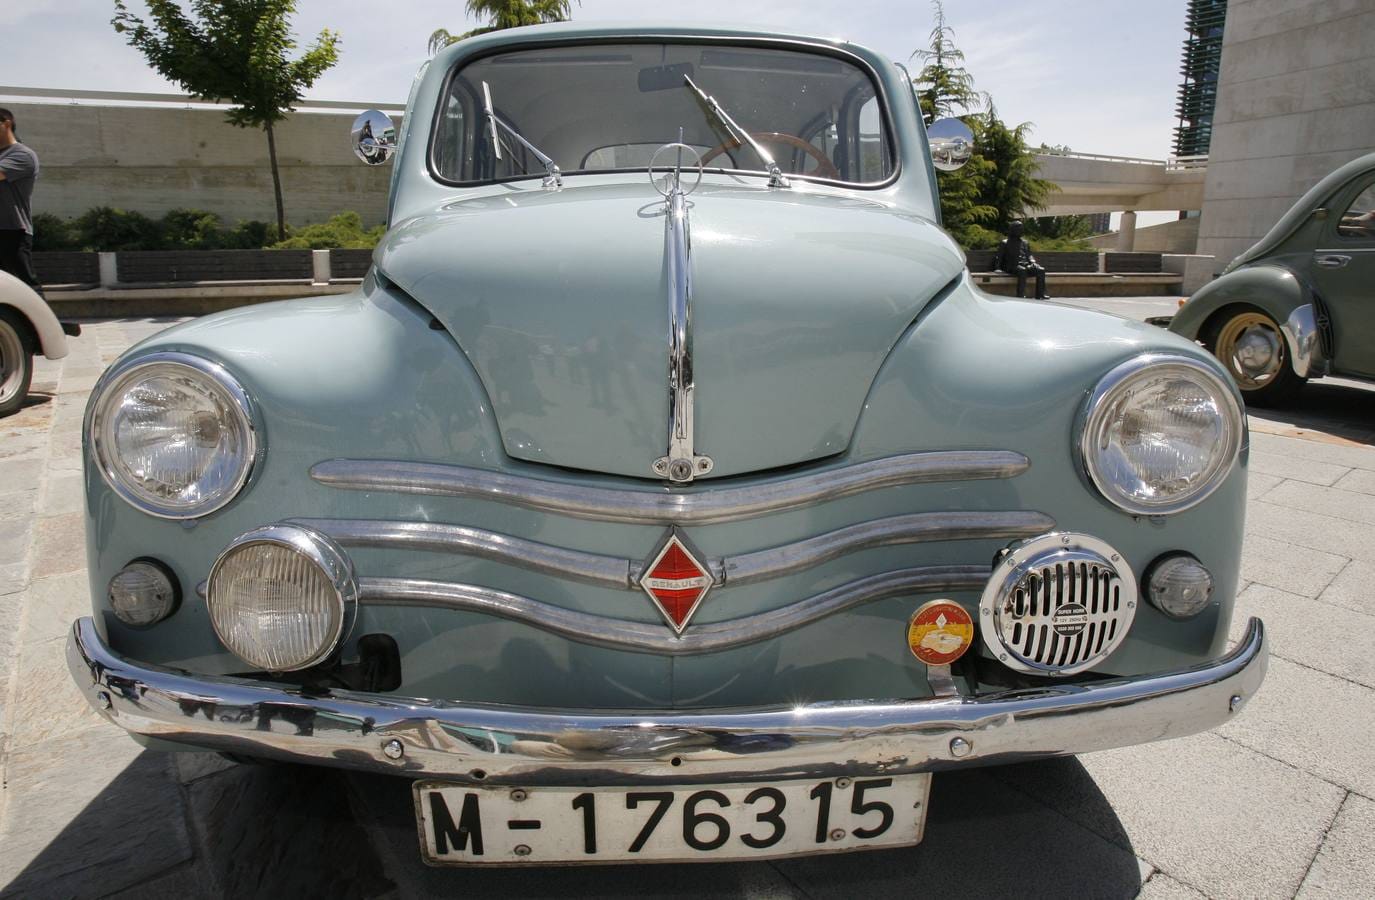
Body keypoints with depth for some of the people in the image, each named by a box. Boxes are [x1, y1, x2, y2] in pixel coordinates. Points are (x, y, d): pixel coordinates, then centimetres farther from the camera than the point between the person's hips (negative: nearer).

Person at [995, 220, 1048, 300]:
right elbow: (999, 257, 10)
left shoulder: (1025, 243, 30)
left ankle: (1040, 294, -28)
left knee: (1041, 270, -24)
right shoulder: (1005, 243, 17)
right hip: (1013, 266, -5)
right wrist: (998, 268, -7)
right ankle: (1021, 295, -45)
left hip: (1027, 265, 5)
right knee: (1022, 270, -40)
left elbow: (1029, 255, 23)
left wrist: (1033, 262, 1)